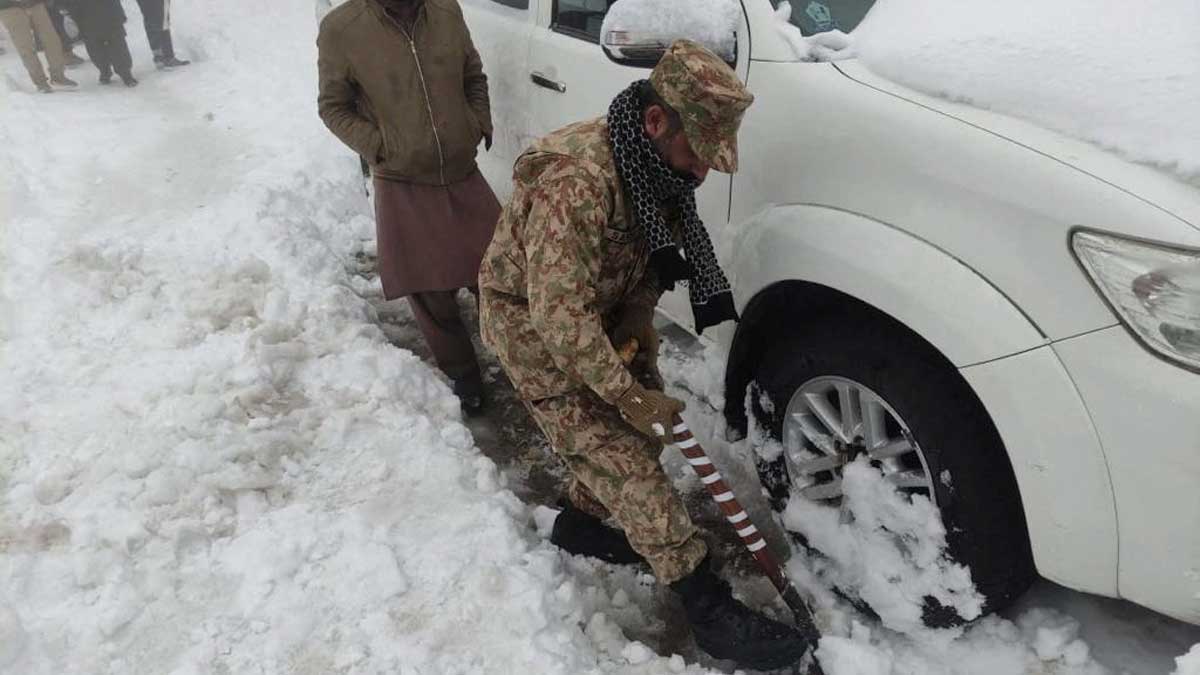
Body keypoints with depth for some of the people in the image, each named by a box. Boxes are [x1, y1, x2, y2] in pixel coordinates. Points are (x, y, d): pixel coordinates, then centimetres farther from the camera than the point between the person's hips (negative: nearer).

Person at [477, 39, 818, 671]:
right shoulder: (574, 181, -34)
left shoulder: (654, 166, -6)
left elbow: (651, 261, 6)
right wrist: (627, 394, -27)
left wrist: (636, 329, -6)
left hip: (596, 314, 8)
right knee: (624, 456, -9)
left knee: (634, 431, 12)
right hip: (533, 323, -8)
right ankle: (708, 608, -2)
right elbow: (558, 314, -33)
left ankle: (581, 521, 37)